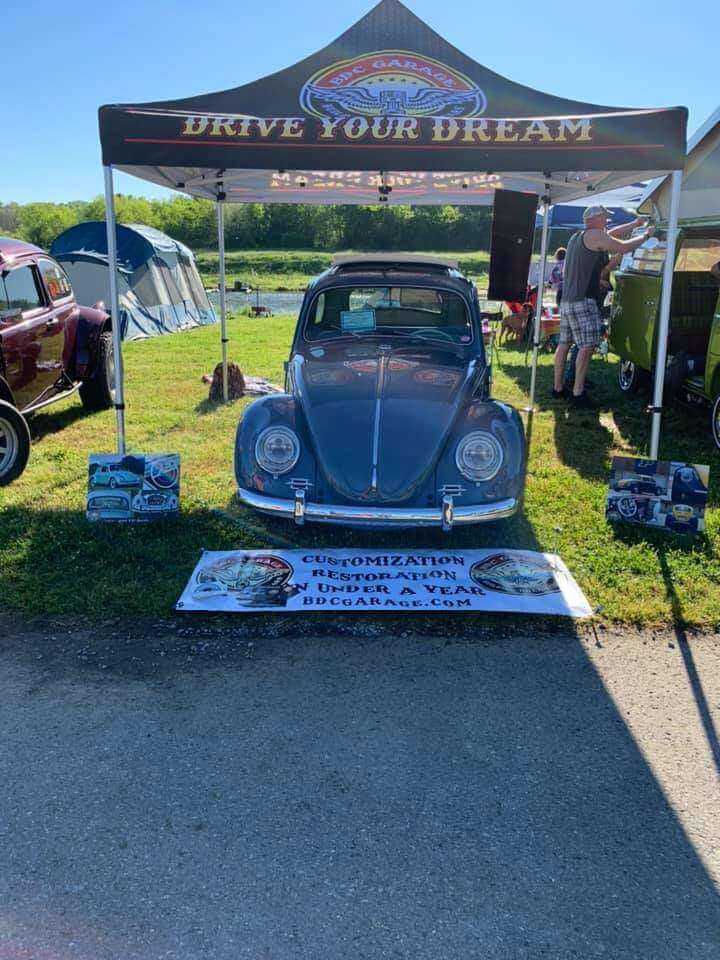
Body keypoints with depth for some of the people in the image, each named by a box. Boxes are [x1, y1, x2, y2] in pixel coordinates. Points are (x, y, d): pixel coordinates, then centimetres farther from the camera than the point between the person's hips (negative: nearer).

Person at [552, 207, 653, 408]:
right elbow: (623, 247, -7)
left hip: (567, 300, 10)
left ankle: (558, 388, 16)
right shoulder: (595, 235, -8)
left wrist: (635, 224, 34)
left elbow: (610, 235, 30)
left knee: (564, 344, 11)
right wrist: (646, 235, 8)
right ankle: (578, 394, -15)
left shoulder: (577, 236, 20)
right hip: (583, 301, -10)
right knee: (587, 346, -11)